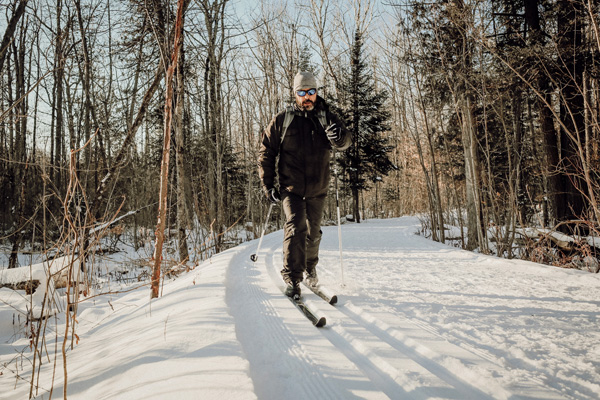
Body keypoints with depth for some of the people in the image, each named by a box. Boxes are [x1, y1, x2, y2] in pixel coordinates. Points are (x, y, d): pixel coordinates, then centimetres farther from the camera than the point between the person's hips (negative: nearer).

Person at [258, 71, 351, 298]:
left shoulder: (327, 118, 2)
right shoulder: (282, 120, 0)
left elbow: (345, 143, -12)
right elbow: (266, 152, 4)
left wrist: (339, 137, -37)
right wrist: (268, 185, -1)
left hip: (317, 189, 2)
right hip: (291, 187, -2)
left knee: (313, 232, 13)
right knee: (295, 227, -16)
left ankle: (310, 267, 37)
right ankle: (292, 279, -8)